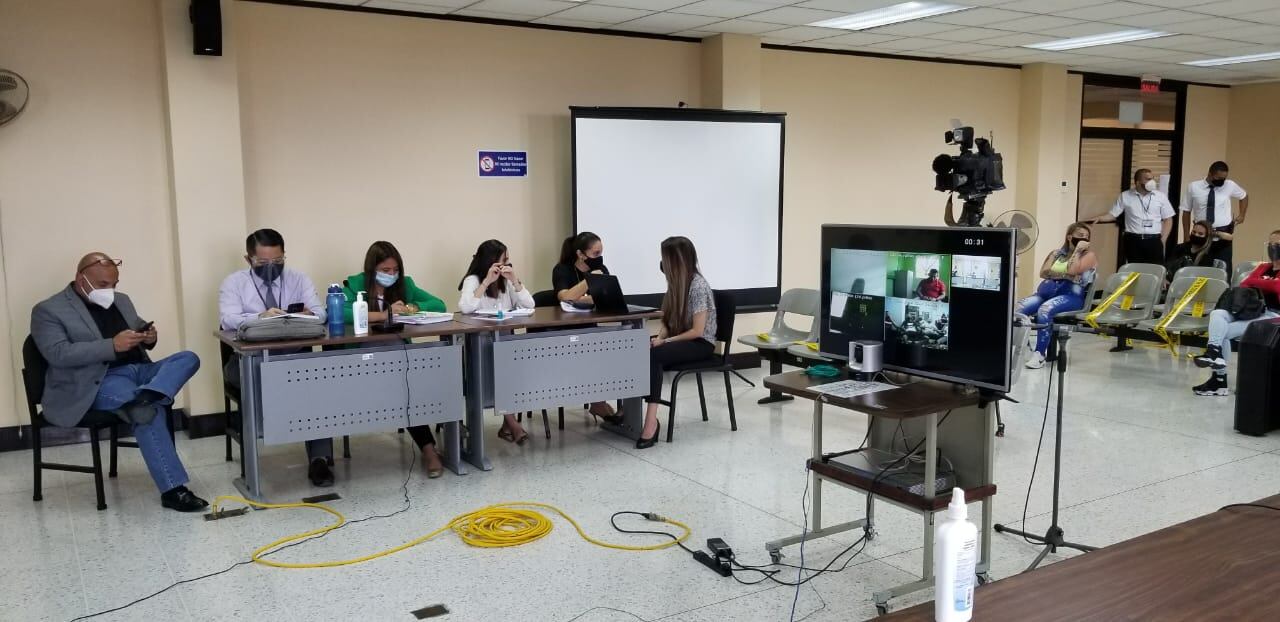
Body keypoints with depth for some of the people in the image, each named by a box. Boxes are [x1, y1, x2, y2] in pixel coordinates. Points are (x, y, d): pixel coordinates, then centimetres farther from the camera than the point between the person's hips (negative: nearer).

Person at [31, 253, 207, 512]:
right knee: (148, 409, -33)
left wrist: (149, 337, -1)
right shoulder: (48, 310, -1)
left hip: (139, 369, 7)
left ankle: (146, 395, -46)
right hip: (97, 381, -7)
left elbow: (140, 331, 26)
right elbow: (59, 354, -15)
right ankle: (172, 489, -34)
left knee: (188, 358, -16)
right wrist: (112, 346, -24)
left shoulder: (121, 300, 20)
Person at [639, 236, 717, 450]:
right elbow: (667, 320, 12)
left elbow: (697, 331, -18)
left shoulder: (699, 286, -15)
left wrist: (665, 341, -18)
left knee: (654, 355, -32)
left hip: (701, 344, -8)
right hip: (679, 339, 8)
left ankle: (651, 421, -34)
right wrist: (660, 337, -8)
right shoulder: (676, 283, 9)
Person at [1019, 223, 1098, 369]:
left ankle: (1039, 354, -34)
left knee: (1044, 310, -36)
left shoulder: (1089, 255, 6)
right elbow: (1044, 272, 5)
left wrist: (1077, 250, -3)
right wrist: (1064, 275, -8)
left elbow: (1072, 271, -13)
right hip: (1047, 291, 5)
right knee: (1018, 308, -23)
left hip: (1071, 295, -5)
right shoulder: (1056, 253, 20)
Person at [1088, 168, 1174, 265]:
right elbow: (1112, 215, 6)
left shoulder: (1160, 196, 6)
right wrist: (1099, 218, -15)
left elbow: (1168, 219, 9)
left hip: (1154, 241, 1)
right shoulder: (1125, 196, 3)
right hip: (1133, 241, -1)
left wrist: (1162, 240, 0)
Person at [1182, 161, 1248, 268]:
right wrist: (1186, 237, 1)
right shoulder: (1193, 187, -4)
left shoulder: (1230, 185, -1)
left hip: (1223, 236, 1)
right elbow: (1186, 212, 2)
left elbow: (1244, 196, 22)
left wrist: (1242, 215, 11)